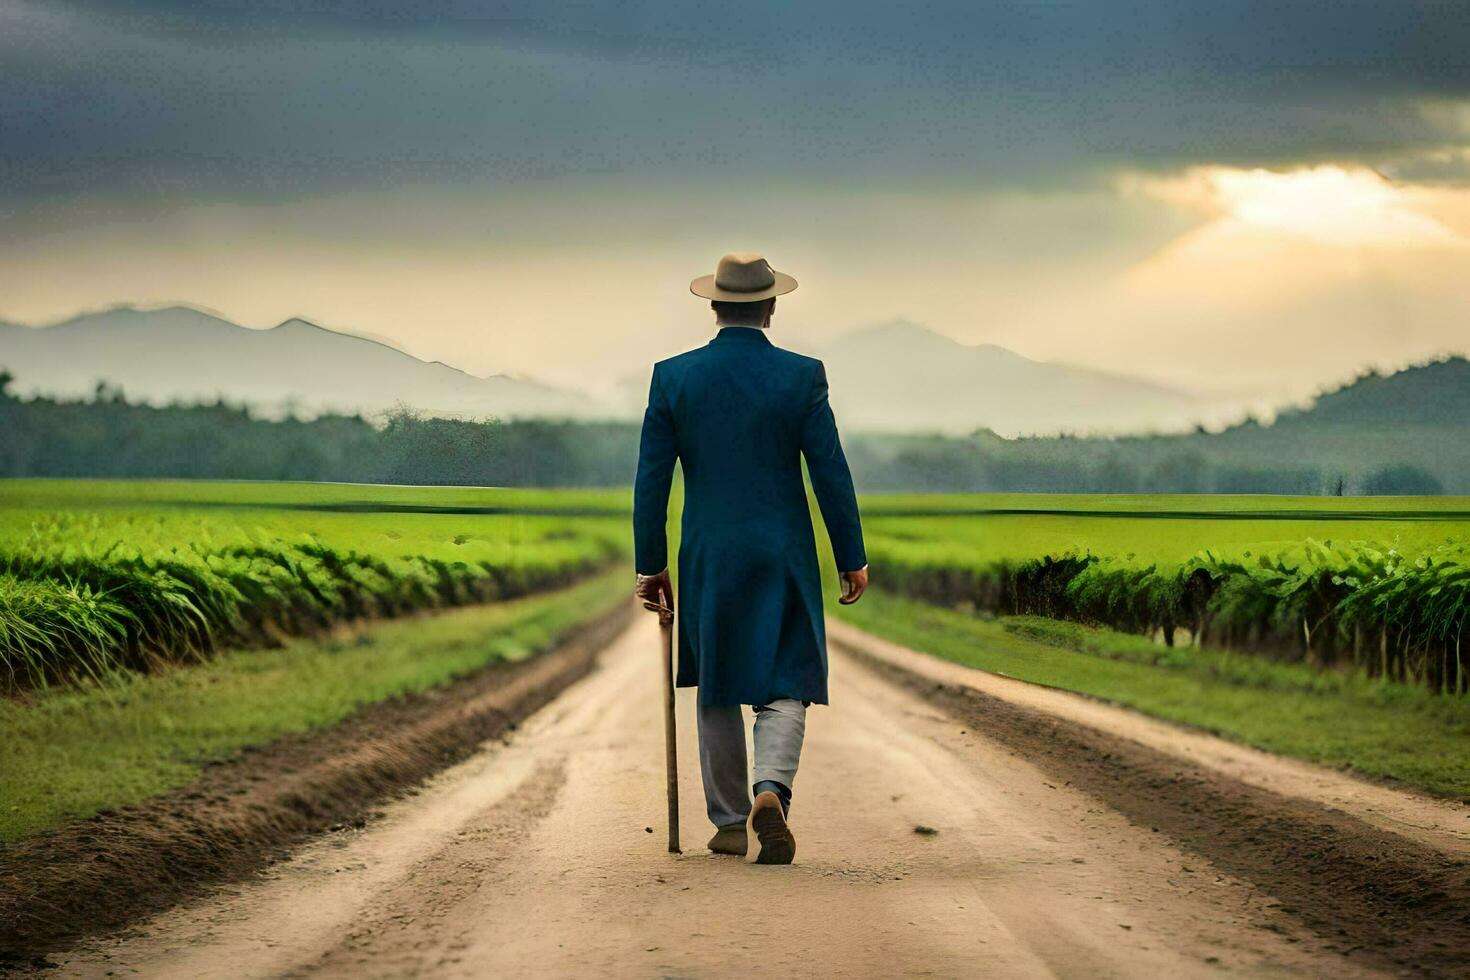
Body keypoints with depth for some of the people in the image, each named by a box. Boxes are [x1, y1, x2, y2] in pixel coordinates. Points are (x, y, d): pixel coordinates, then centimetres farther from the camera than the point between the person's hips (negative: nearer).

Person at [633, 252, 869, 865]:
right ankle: (770, 791, -22)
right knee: (784, 689, 4)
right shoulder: (801, 376, -6)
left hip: (707, 560, 2)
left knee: (718, 693, 16)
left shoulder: (673, 377, -2)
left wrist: (650, 565, 7)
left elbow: (651, 479, 0)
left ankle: (729, 823, 21)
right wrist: (851, 558, 4)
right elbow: (831, 474, -5)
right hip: (784, 557, -2)